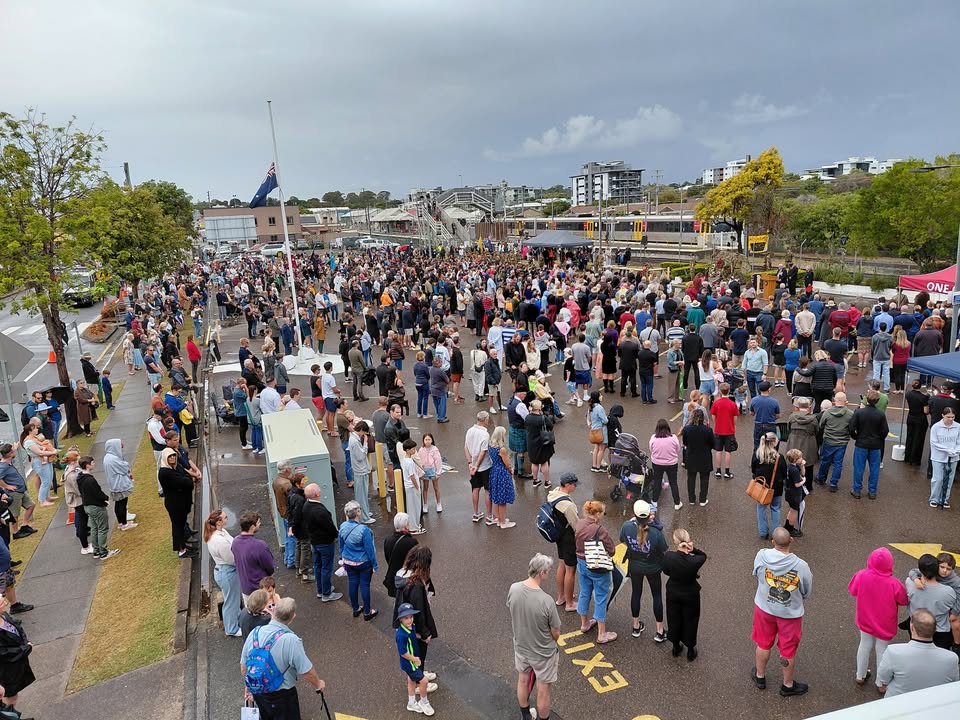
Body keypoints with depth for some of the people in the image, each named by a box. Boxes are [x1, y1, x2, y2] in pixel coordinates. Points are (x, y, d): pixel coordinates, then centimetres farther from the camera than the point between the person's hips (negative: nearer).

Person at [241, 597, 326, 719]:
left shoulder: (255, 632, -12)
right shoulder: (291, 640, -30)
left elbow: (243, 666, 0)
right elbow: (306, 671, -21)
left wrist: (249, 686, 18)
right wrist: (318, 684, -1)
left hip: (256, 691, 5)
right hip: (281, 695, -5)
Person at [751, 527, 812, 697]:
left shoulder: (762, 556, -24)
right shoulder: (801, 566, -28)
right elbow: (808, 592, -10)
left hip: (764, 608, 2)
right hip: (790, 613, -2)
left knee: (763, 644, 25)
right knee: (788, 651, 20)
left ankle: (760, 676, 45)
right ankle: (788, 685, 41)